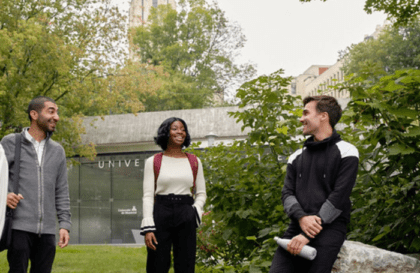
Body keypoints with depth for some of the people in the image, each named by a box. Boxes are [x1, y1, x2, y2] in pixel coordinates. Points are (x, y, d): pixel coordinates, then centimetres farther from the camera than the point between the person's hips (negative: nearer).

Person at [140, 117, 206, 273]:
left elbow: (201, 194, 16)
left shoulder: (195, 162, 11)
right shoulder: (153, 162, 4)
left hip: (186, 218, 2)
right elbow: (147, 196, 0)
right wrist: (147, 228, -10)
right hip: (161, 214, -2)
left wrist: (195, 212, -5)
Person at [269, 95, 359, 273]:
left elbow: (339, 197, -6)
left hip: (329, 229, -5)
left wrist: (307, 235, -12)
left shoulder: (346, 152, 3)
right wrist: (301, 217, -11)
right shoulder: (296, 157, 22)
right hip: (297, 228, 5)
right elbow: (287, 193, 12)